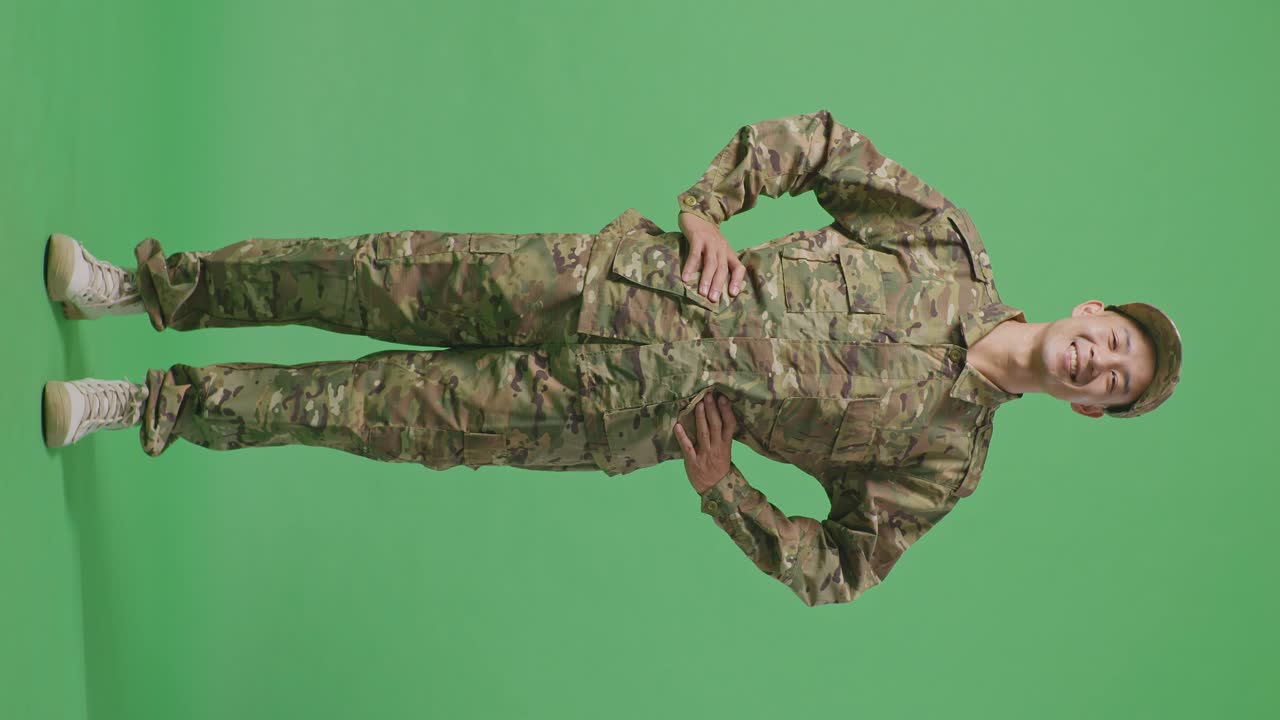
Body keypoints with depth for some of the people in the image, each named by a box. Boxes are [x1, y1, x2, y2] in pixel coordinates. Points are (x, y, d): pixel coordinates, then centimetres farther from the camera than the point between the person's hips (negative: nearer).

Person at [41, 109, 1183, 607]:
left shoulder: (948, 460, 3)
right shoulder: (953, 245, 5)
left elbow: (839, 568, 5)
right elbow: (814, 140, 7)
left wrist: (724, 491, -9)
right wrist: (708, 209, -9)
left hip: (643, 414, -1)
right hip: (641, 279, 1)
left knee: (409, 411, -7)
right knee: (399, 278, -8)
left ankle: (160, 405, 5)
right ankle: (151, 286, 7)